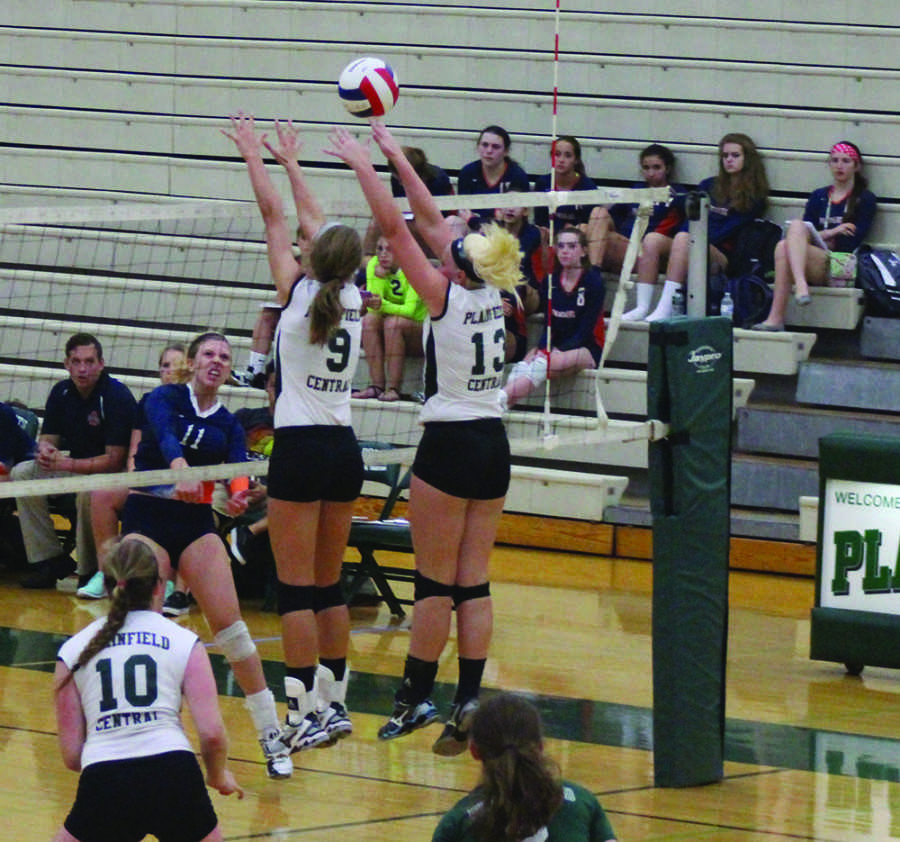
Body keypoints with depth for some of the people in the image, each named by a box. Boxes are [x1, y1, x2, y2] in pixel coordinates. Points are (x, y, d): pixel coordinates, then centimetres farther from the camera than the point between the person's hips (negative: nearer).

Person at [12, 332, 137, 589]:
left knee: (89, 491, -39)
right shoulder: (61, 392, 0)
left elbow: (114, 461, -25)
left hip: (114, 472, -7)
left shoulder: (117, 396, -21)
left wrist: (66, 464, -31)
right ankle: (49, 559, -9)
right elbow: (47, 438, 4)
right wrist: (45, 452, -22)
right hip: (76, 466, 7)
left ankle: (91, 572, -19)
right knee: (21, 473, -11)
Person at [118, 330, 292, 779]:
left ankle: (270, 734, -8)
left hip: (196, 522, 3)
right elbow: (165, 437, -21)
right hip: (147, 516, -3)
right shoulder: (166, 398, 1)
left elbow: (238, 468, -9)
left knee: (229, 622, -10)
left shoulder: (228, 425, 11)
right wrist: (181, 469, -43)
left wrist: (239, 493, -33)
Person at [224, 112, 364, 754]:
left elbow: (275, 217, 1)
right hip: (345, 449, 6)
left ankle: (306, 714, -8)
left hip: (300, 450, -6)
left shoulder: (299, 292, -9)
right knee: (329, 585, 14)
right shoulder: (352, 300, 5)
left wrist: (255, 157, 14)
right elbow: (316, 224, 18)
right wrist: (291, 163, 30)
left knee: (297, 588, -5)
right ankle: (335, 703, 17)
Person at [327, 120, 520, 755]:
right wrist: (395, 156, 18)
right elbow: (432, 221, 13)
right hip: (493, 445, 7)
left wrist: (363, 165, -1)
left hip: (451, 445, -7)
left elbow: (395, 226, -10)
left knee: (436, 582, 0)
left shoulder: (446, 297, -12)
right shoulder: (492, 296, 5)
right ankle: (469, 703, 3)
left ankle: (416, 697, 5)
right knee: (473, 583, 5)